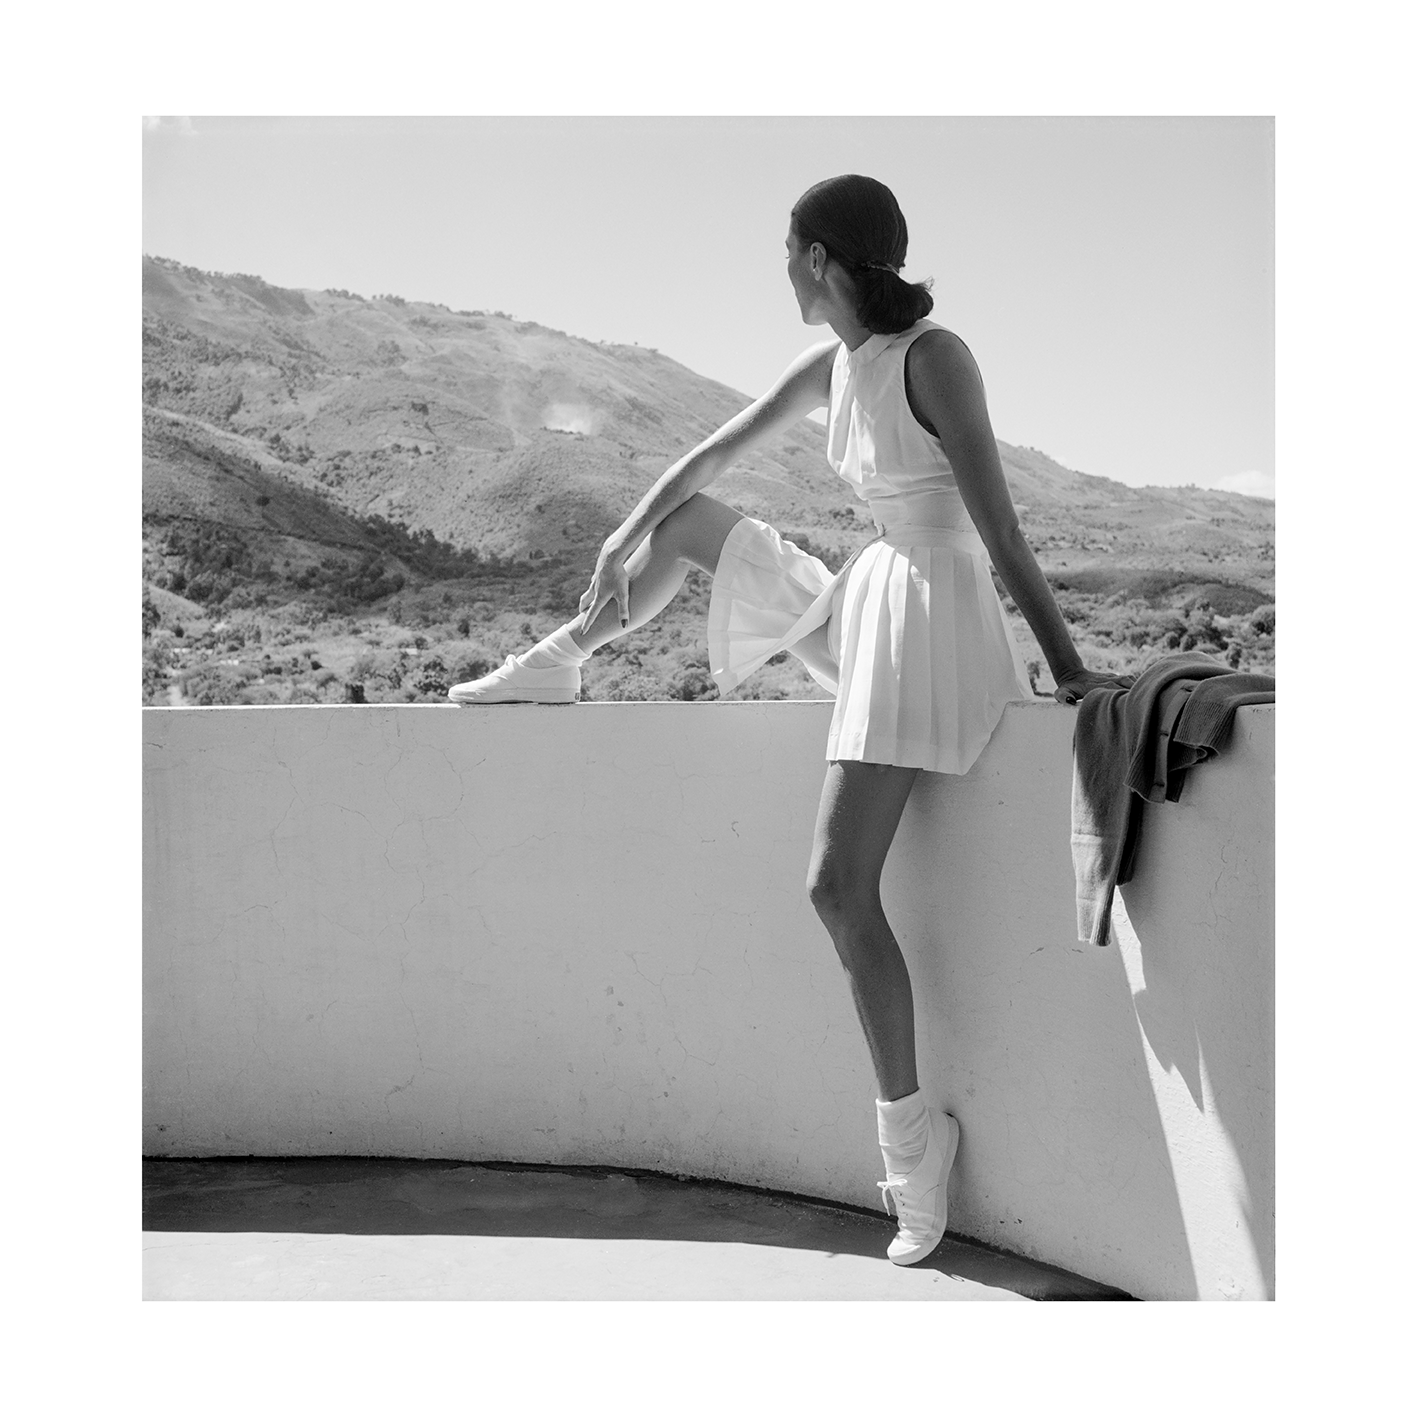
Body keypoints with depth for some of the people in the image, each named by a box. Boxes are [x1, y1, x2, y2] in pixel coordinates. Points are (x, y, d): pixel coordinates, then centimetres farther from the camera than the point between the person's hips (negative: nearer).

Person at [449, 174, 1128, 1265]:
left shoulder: (934, 358, -19)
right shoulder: (834, 363, 7)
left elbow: (1001, 533, -22)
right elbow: (713, 457, 14)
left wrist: (1068, 668, -20)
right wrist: (619, 551, 14)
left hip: (930, 616, -9)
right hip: (865, 597, 9)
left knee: (838, 884, -15)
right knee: (689, 521, 21)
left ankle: (910, 1130, -2)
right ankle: (560, 665, 38)